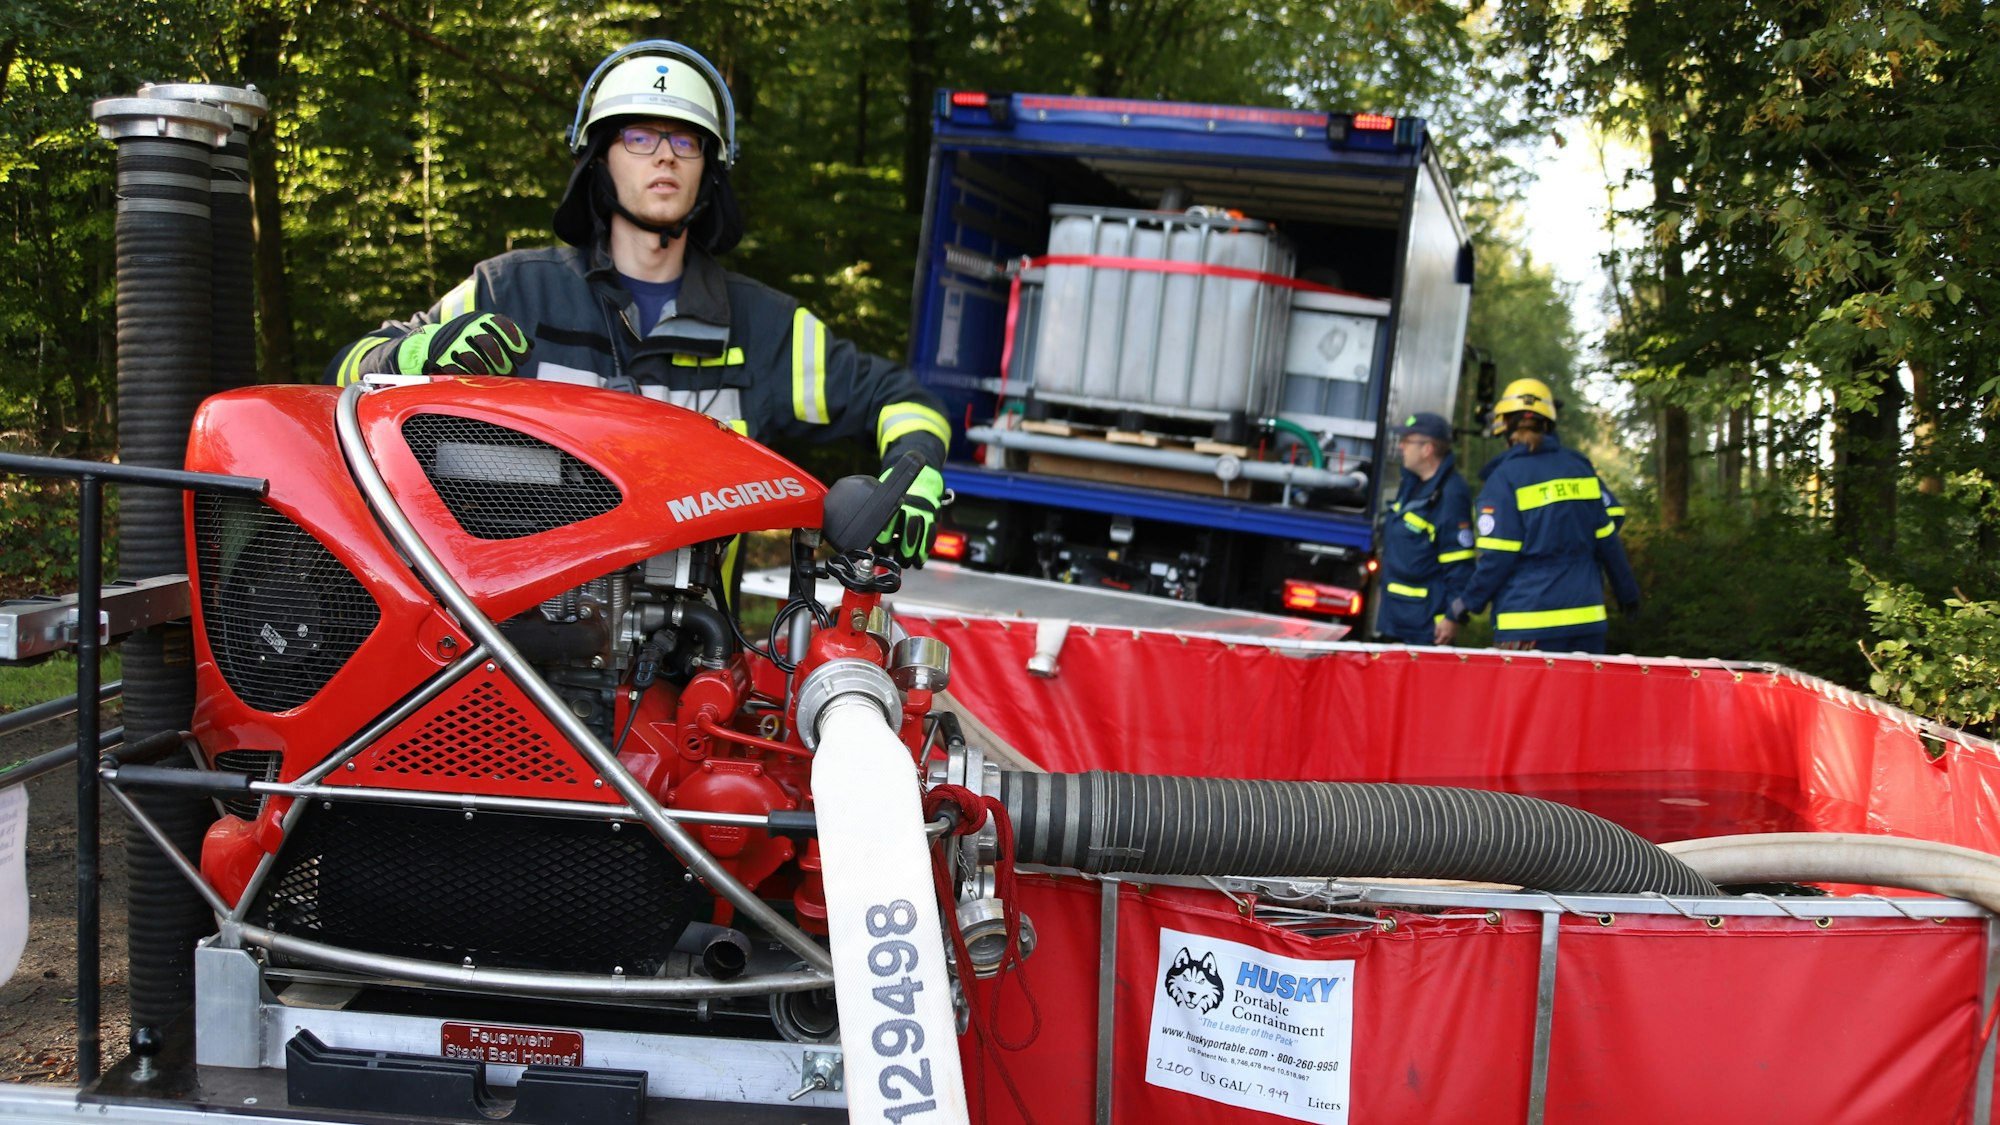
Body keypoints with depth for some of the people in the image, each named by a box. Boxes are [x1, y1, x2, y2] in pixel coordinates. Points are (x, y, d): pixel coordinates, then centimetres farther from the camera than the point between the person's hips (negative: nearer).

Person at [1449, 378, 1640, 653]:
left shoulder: (1504, 477, -6)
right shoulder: (1581, 467, 8)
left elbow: (1497, 556, -10)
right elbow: (1607, 539, 10)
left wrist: (1468, 602, 2)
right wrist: (1627, 590, 22)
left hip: (1528, 623, -5)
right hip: (1587, 618, 5)